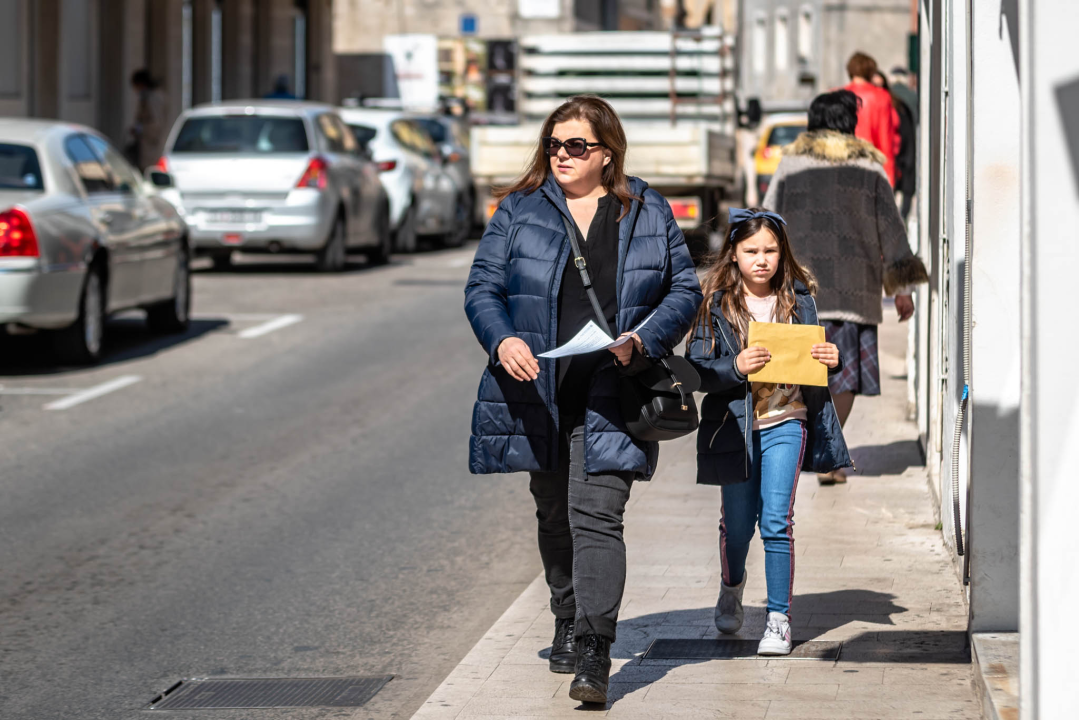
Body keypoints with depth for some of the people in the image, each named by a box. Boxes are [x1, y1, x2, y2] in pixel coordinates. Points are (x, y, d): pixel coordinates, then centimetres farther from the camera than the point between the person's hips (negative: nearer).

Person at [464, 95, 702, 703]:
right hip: (539, 390, 3)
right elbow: (483, 286, 3)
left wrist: (644, 340, -12)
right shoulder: (519, 211, 6)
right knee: (554, 514, 14)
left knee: (597, 515, -14)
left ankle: (594, 651, -19)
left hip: (610, 396, -3)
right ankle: (568, 624, 33)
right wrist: (503, 340, -17)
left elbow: (685, 288, 6)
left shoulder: (649, 213, 5)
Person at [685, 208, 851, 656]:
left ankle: (779, 618, 0)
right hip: (734, 423, 0)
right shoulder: (716, 303, -2)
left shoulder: (798, 298, 5)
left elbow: (812, 355, 15)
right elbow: (697, 368, -6)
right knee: (737, 522, 10)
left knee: (776, 519, -9)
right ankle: (732, 587, 41)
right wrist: (736, 366, -22)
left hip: (785, 421, 0)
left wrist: (830, 360, -6)